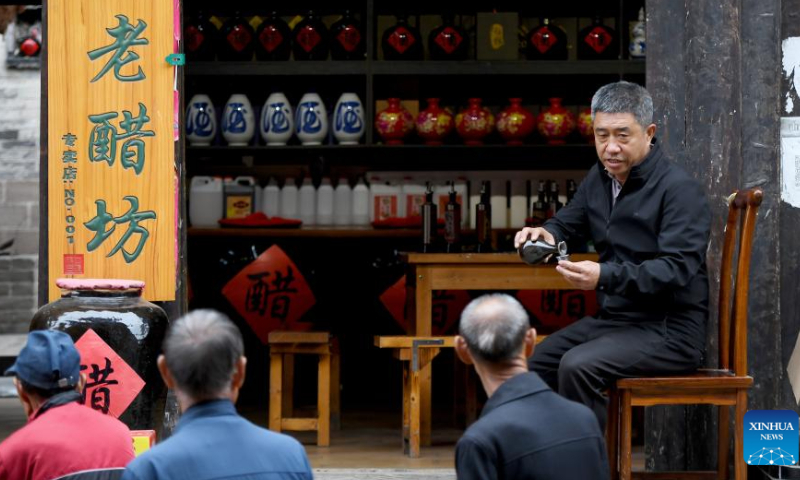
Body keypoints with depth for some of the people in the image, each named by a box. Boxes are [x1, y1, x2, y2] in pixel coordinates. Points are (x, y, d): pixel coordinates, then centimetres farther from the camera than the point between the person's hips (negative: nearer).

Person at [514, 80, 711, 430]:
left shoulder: (679, 189, -15)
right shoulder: (600, 178, 11)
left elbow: (677, 269, -25)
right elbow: (568, 224, 24)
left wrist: (605, 277, -38)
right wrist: (545, 235, -3)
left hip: (668, 331, -9)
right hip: (612, 319, 9)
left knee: (578, 367, -28)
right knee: (537, 363, 7)